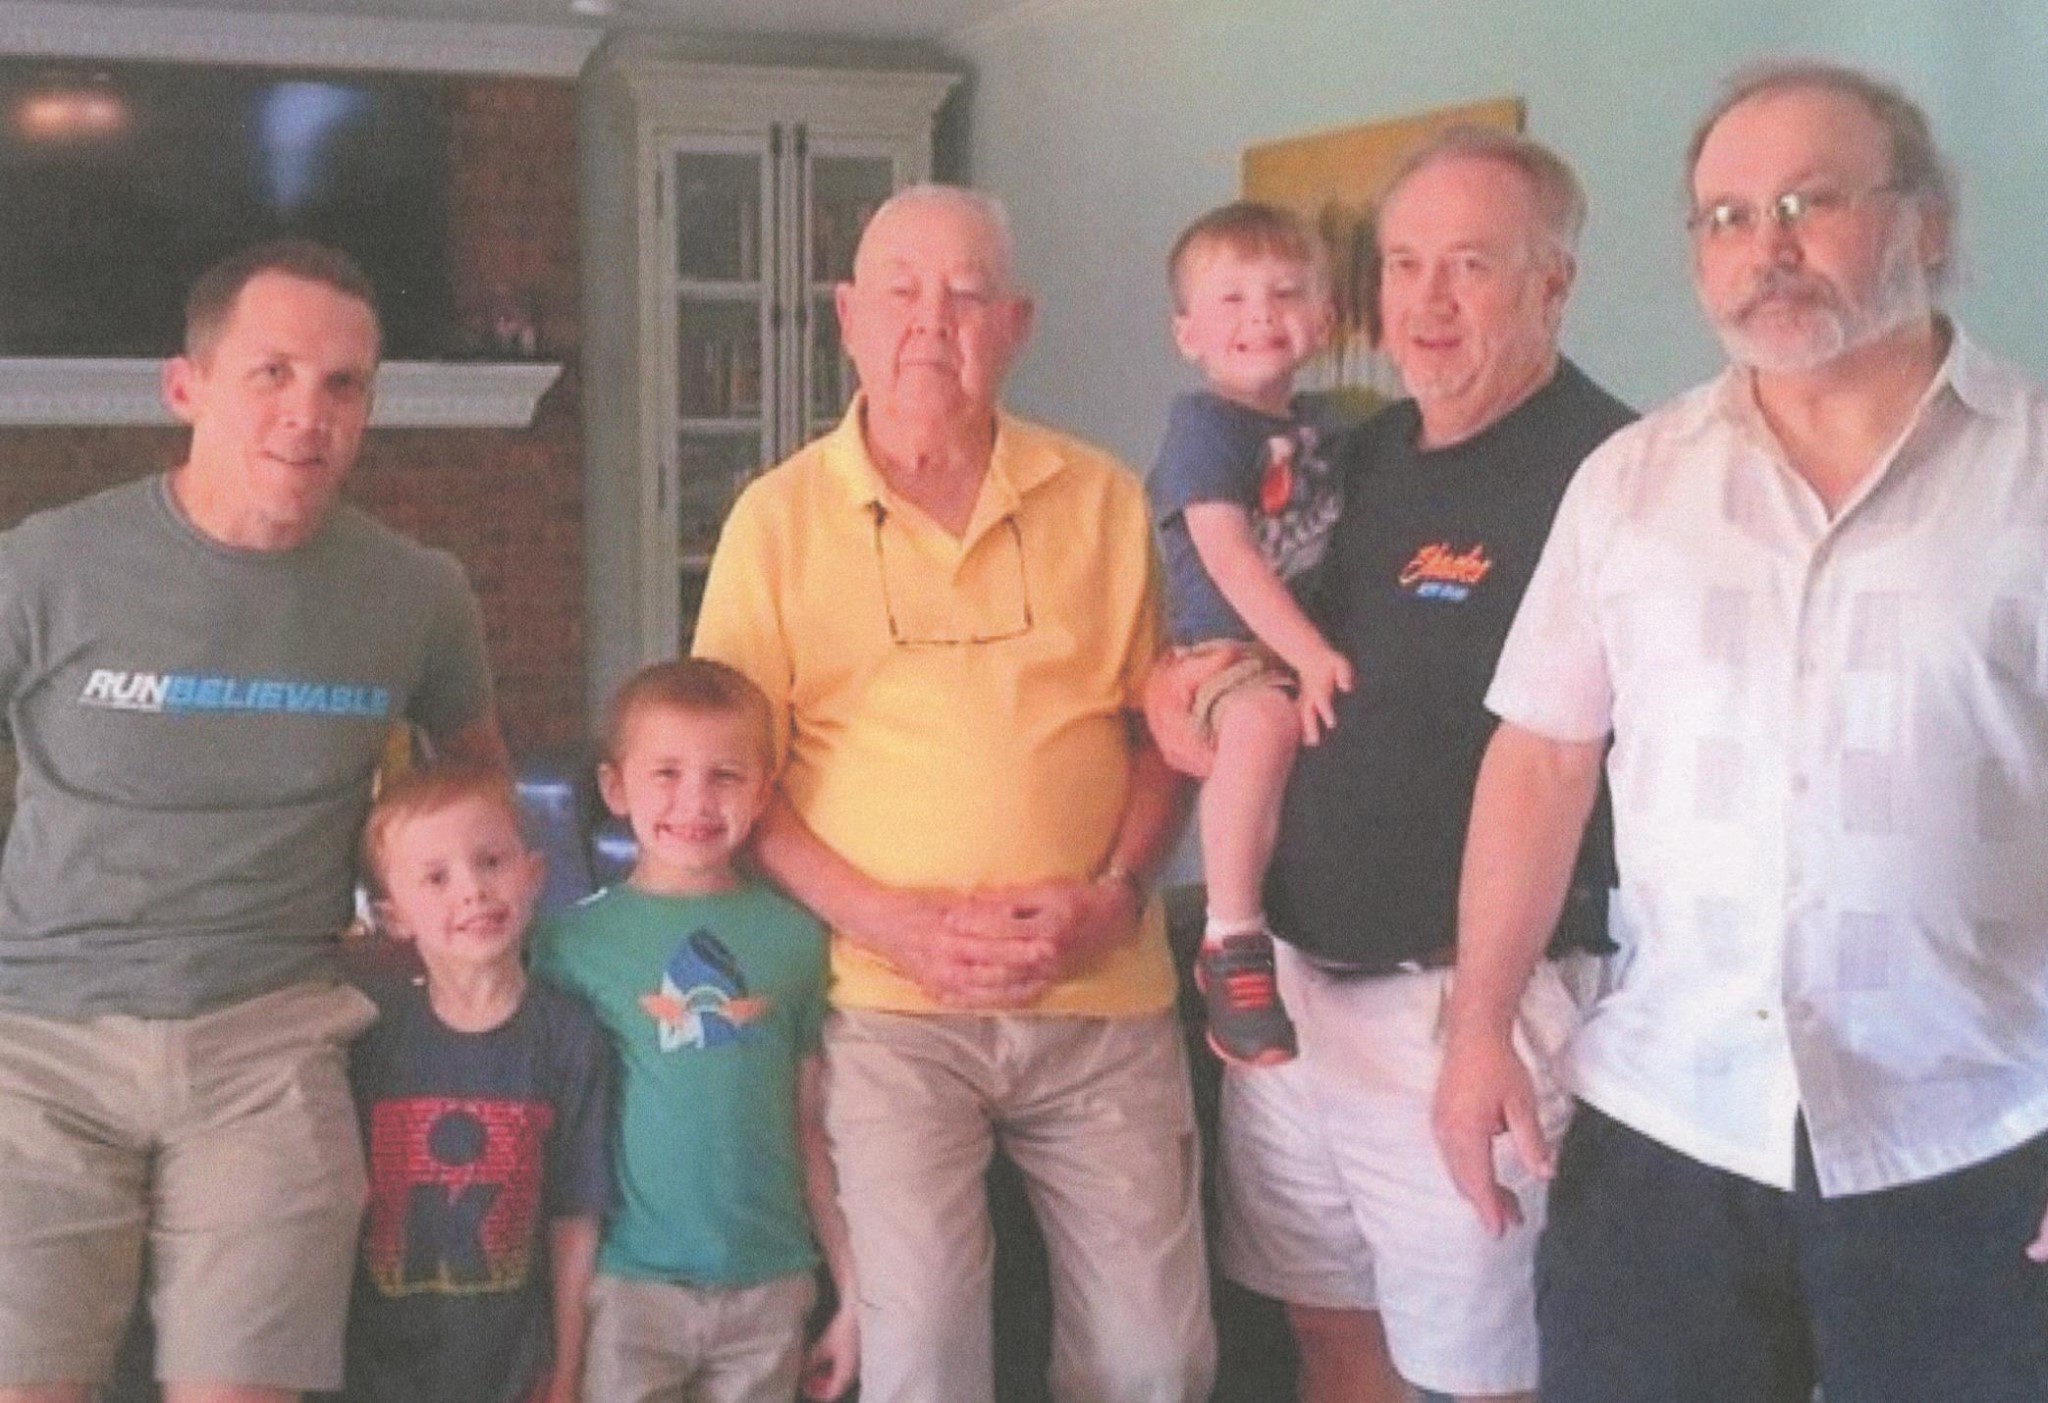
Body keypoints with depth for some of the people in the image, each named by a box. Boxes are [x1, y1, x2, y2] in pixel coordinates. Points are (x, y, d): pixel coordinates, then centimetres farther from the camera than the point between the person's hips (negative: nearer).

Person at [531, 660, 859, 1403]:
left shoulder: (794, 937, 5)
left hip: (768, 1285, 2)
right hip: (627, 1281, -2)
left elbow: (812, 1131, 9)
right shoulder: (573, 942, -1)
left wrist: (853, 1288, 9)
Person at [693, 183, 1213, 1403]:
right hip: (891, 1005, -2)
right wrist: (888, 921, -12)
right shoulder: (779, 518, 1)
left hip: (1104, 997, 2)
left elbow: (1165, 723, 10)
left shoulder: (1102, 499, 6)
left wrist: (1114, 894, -7)